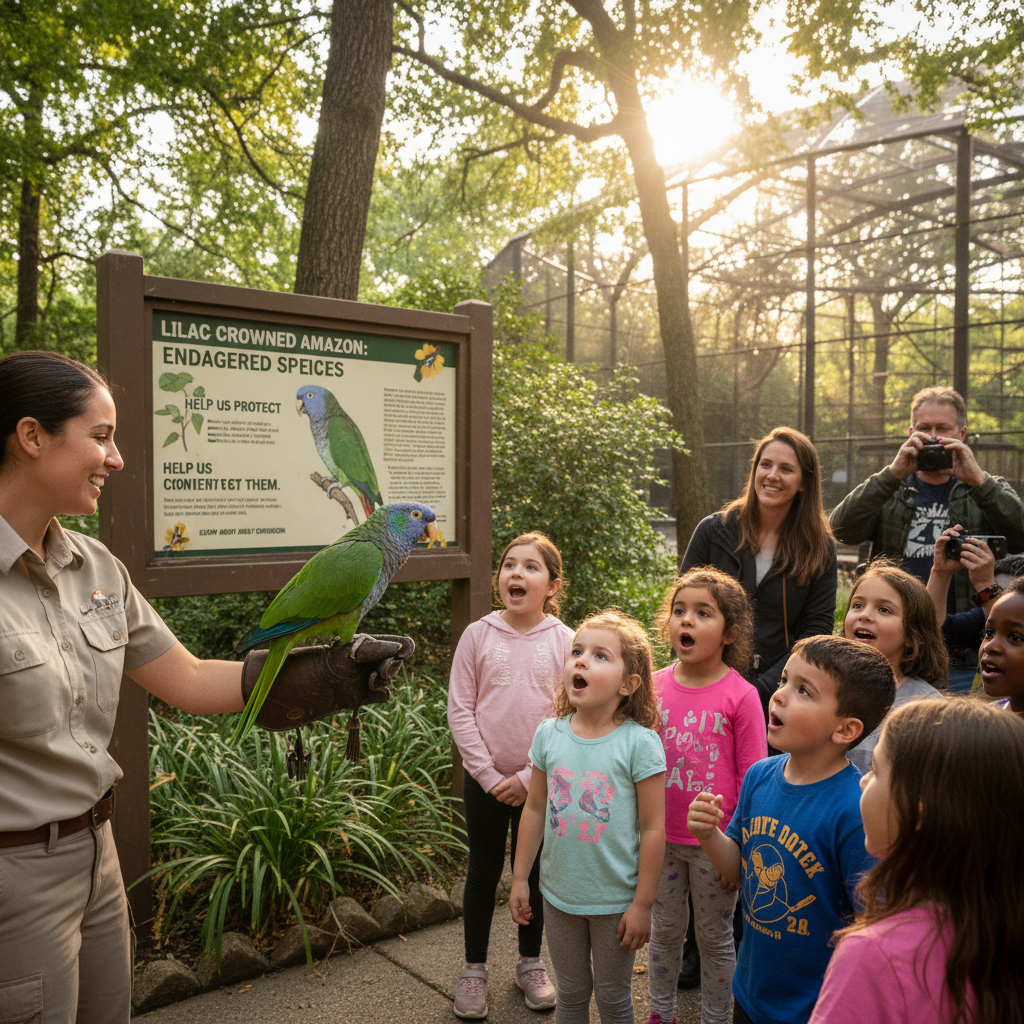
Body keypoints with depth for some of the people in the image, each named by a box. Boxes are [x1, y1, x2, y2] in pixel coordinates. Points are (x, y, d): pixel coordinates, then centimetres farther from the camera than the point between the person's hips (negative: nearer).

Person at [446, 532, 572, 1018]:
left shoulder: (564, 641, -8)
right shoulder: (478, 635, -7)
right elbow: (460, 711, -6)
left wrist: (529, 776, -12)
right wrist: (489, 774, -11)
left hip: (539, 782, 0)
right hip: (485, 780, 0)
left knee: (533, 872, 16)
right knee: (483, 873, 13)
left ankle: (530, 963, 36)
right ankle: (474, 970, 31)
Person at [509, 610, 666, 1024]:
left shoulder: (640, 743, -18)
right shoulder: (549, 734, -6)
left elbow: (653, 828, -14)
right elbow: (534, 809, 4)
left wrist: (643, 904, -11)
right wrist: (520, 878, 7)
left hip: (615, 900, -3)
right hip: (559, 894, 3)